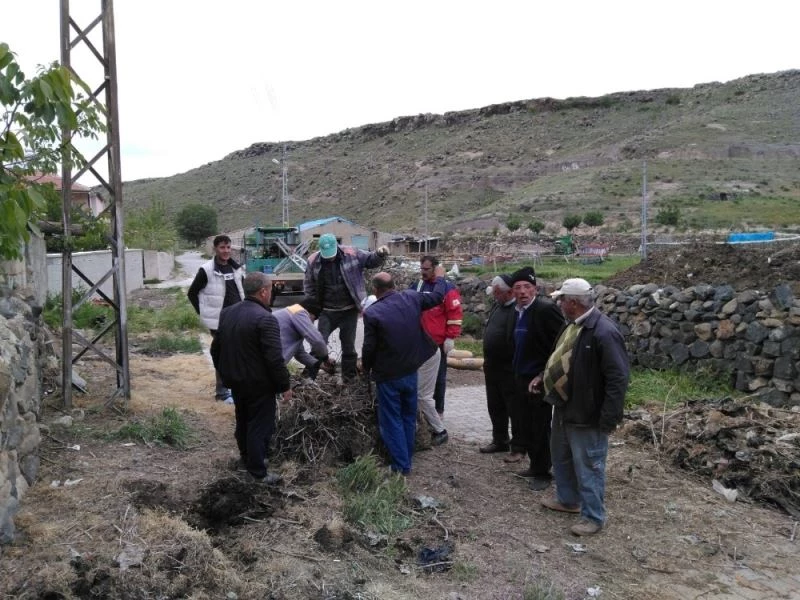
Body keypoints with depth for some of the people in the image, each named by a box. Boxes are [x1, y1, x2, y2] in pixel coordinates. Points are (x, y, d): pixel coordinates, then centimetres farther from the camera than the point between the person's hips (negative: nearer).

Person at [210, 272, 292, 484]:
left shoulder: (227, 313, 3)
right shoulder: (265, 319, -23)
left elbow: (215, 349, 11)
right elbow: (274, 359, -24)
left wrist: (225, 374, 23)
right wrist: (285, 386, -14)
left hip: (235, 380, 8)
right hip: (259, 385, -8)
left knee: (243, 421, 23)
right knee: (260, 427, 3)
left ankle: (247, 459, 41)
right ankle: (258, 473, 10)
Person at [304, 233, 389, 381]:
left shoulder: (352, 254, -11)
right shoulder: (313, 261, -7)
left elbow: (371, 260, 2)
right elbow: (308, 286, 5)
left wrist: (380, 254, -20)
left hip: (349, 310, 0)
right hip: (326, 312, 0)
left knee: (348, 345, 12)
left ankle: (349, 377, 27)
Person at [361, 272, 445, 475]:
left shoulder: (372, 313, -17)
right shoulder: (411, 298, -5)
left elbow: (369, 347, -14)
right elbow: (437, 296, 12)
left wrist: (366, 368, 6)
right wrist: (440, 279, 33)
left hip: (387, 376, -5)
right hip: (410, 372, 5)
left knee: (392, 420, 7)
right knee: (409, 417, 18)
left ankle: (401, 465, 8)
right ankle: (407, 460, 29)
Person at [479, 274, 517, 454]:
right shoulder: (497, 305, 10)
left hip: (509, 370, -9)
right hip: (492, 367, 9)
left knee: (513, 408, 3)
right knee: (495, 407, 18)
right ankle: (499, 441, 33)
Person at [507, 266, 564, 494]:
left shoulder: (546, 308, -16)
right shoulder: (519, 311, 8)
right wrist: (516, 370, 12)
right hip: (522, 378, 8)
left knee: (540, 428, 3)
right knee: (527, 425, 15)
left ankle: (542, 472, 16)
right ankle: (535, 466, 30)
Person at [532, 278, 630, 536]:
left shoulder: (603, 332, -25)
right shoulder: (572, 325, 5)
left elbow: (618, 378, -25)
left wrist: (609, 418, -23)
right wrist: (543, 378, 12)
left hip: (586, 414, -10)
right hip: (563, 408, 10)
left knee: (588, 466, 4)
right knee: (561, 456, 23)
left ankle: (593, 517, 20)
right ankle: (568, 499, 42)